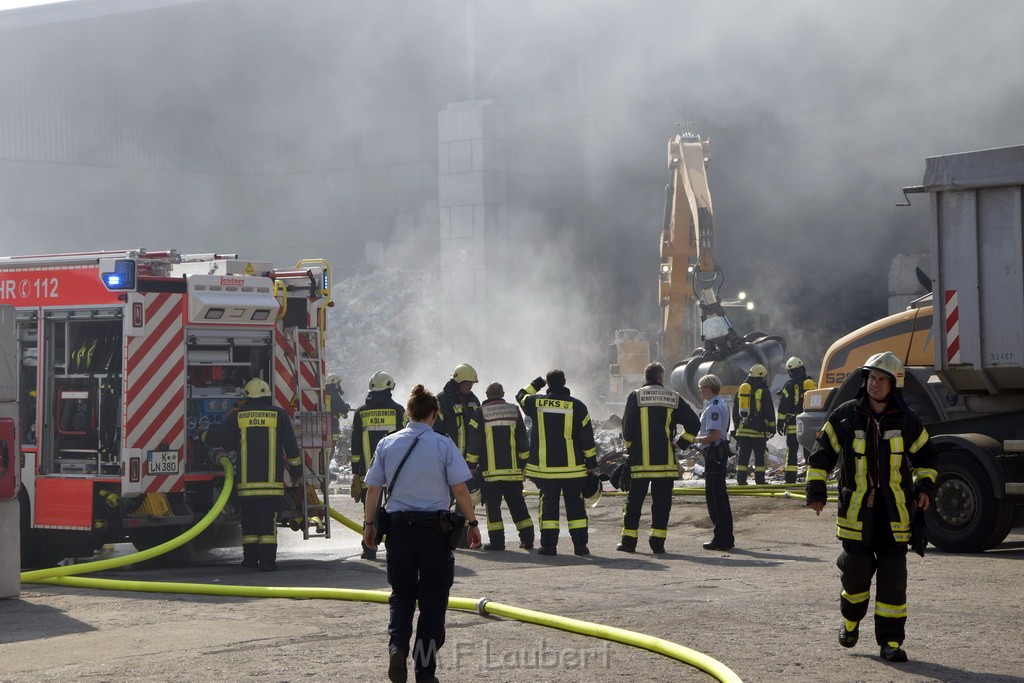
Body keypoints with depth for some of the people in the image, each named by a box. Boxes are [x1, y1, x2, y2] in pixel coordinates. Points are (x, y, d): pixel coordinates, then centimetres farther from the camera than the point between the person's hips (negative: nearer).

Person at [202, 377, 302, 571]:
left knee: (249, 519, 11)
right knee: (268, 519, -2)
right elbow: (291, 446, 7)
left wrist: (204, 435, 32)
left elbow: (216, 436, 9)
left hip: (246, 481, 1)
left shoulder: (238, 416, 5)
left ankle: (250, 557, 13)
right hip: (271, 481, -1)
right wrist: (296, 470, 19)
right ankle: (267, 559, -9)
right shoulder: (279, 415, 4)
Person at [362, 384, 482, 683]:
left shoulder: (387, 444, 3)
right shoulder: (443, 445, -5)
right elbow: (460, 489, -7)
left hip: (398, 527, 2)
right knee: (433, 599, 7)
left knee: (401, 594, 17)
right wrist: (472, 523, 4)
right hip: (434, 530, -2)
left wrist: (368, 524, 16)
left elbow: (373, 488, 5)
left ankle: (397, 646, -9)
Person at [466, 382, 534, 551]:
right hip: (513, 470, 3)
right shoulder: (514, 411, 6)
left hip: (491, 471, -3)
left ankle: (496, 540, -3)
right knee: (518, 505, 9)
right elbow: (523, 442, 8)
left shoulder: (480, 413, -2)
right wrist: (523, 464, 15)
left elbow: (474, 444, -3)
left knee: (493, 505, 2)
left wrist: (471, 465, 5)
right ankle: (527, 538, 7)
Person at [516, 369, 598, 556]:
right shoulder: (577, 406, -5)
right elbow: (587, 436, -2)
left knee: (548, 504, 6)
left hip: (544, 466, 1)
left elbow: (521, 396, 22)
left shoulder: (536, 403, -2)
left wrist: (538, 382, 34)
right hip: (572, 468, -1)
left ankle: (549, 545, 1)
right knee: (575, 505, 6)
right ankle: (580, 544, 5)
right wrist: (591, 462, 5)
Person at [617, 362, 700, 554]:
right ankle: (658, 541, 3)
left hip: (640, 460, -1)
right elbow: (694, 423, 1)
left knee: (634, 500, 7)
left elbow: (627, 427, -2)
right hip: (666, 460, 1)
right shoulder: (673, 398, 4)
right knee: (662, 502, 6)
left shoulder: (635, 396, -1)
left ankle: (628, 540, 7)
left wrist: (630, 448, 13)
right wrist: (681, 444, 10)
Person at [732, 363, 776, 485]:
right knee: (759, 456, 0)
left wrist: (737, 425, 25)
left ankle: (741, 479, 4)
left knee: (743, 455, 6)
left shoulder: (741, 389, 12)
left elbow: (735, 410, 17)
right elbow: (769, 411, -2)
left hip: (743, 429, 4)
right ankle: (759, 480, -1)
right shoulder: (763, 391, -4)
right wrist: (772, 427, 6)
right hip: (758, 429, -4)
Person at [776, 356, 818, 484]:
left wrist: (780, 422, -2)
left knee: (792, 452, -1)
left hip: (793, 425, -4)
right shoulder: (812, 384, 9)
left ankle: (790, 479, -4)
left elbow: (783, 406, -7)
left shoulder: (790, 386, -6)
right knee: (809, 451, 9)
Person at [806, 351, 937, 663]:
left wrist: (923, 487, 4)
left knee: (893, 578, -3)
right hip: (856, 509, -1)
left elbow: (925, 456, 18)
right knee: (857, 570, 2)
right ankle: (851, 620, 31)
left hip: (894, 512, 1)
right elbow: (822, 453, 8)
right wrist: (816, 492, 2)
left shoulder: (905, 421, 4)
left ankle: (890, 640, 3)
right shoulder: (846, 416, 1)